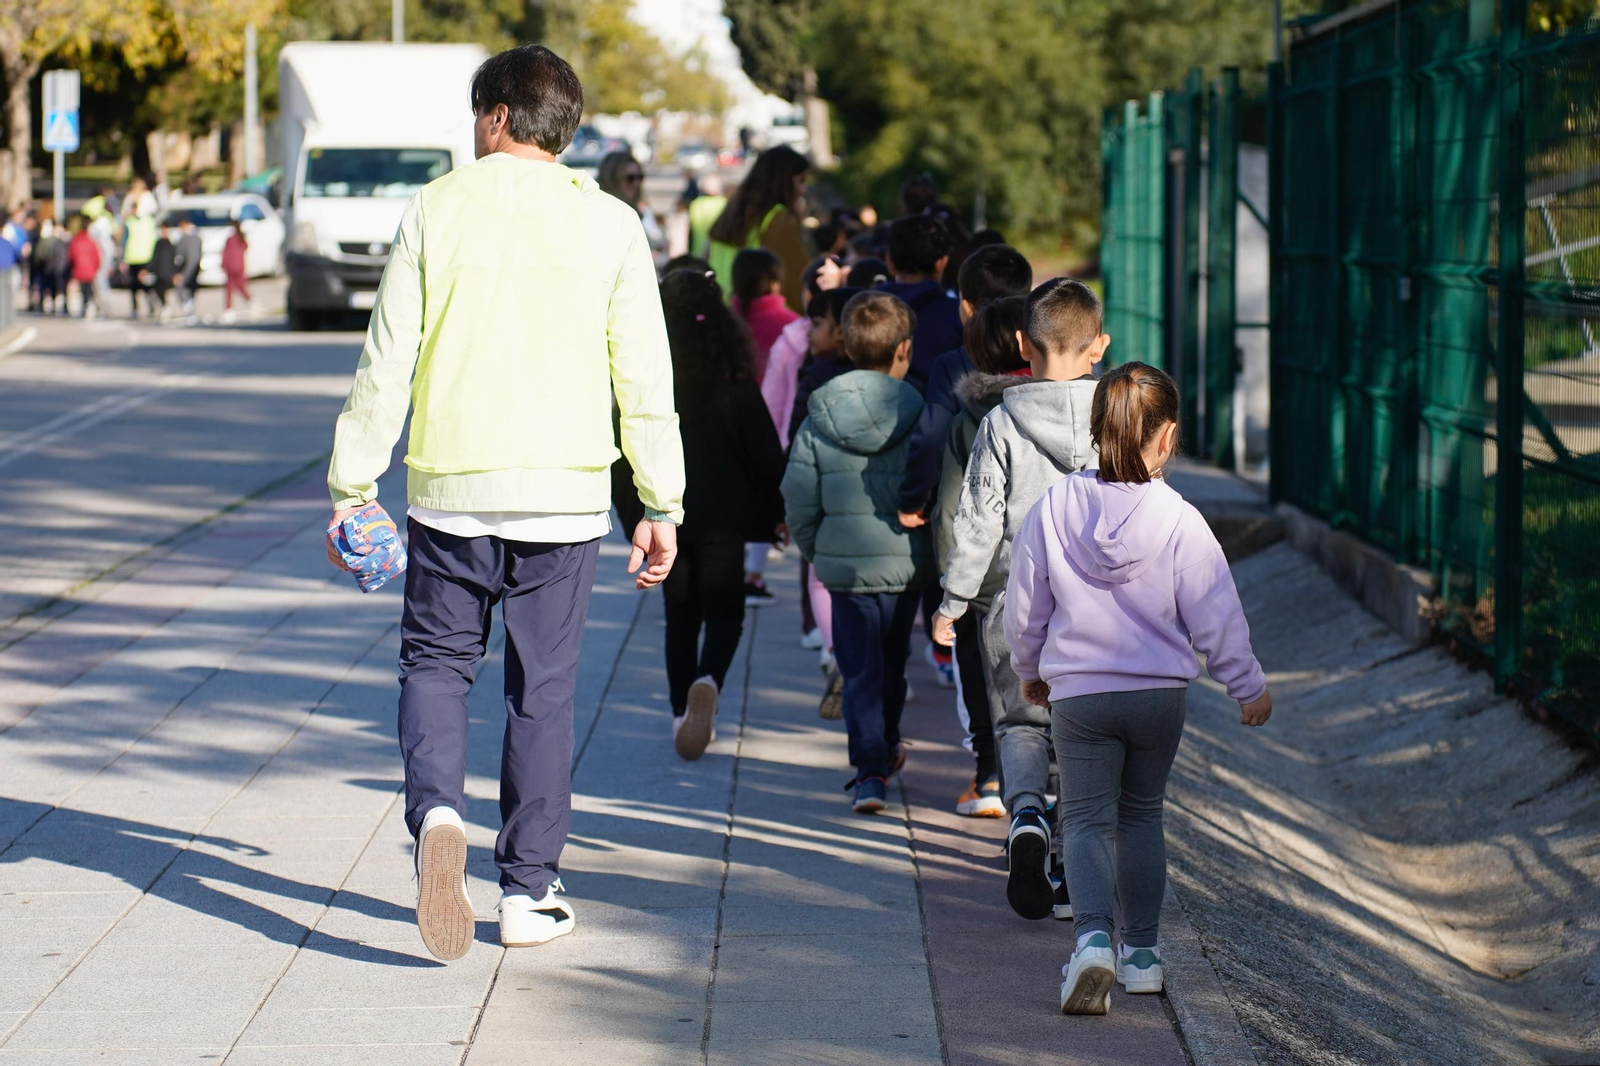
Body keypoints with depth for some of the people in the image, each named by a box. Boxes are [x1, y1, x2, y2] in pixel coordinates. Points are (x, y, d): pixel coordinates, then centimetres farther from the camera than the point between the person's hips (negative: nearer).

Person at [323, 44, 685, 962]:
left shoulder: (438, 209, 0)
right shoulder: (610, 224, 1)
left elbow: (388, 361, -1)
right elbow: (646, 379, 1)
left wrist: (353, 485, 6)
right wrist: (662, 506, 8)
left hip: (450, 492, 0)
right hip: (564, 495, 1)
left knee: (436, 663, 13)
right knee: (544, 688, 9)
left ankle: (438, 812, -14)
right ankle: (529, 892, 13)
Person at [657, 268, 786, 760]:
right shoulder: (731, 371, -7)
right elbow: (762, 442, -6)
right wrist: (779, 509, 2)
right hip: (723, 513, -2)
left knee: (680, 613, 13)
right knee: (724, 610, 4)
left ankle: (683, 712, 9)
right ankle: (708, 682, -24)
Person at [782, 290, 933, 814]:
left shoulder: (818, 422, -6)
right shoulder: (919, 416, -8)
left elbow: (799, 500, -4)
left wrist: (816, 551, 12)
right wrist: (932, 546, 12)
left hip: (846, 565, -1)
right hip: (908, 562, 1)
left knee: (860, 672, 3)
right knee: (892, 662, 20)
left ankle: (870, 770, -10)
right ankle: (886, 748, 39)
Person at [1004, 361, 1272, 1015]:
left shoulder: (1054, 508, -7)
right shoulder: (1179, 520, -13)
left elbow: (1025, 607, 3)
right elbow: (1215, 616, -8)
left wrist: (1030, 670, 21)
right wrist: (1250, 687, 6)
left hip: (1077, 692, 0)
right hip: (1160, 691, 0)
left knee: (1086, 817, 4)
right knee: (1141, 813, 18)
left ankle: (1094, 936, -20)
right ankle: (1142, 950, 24)